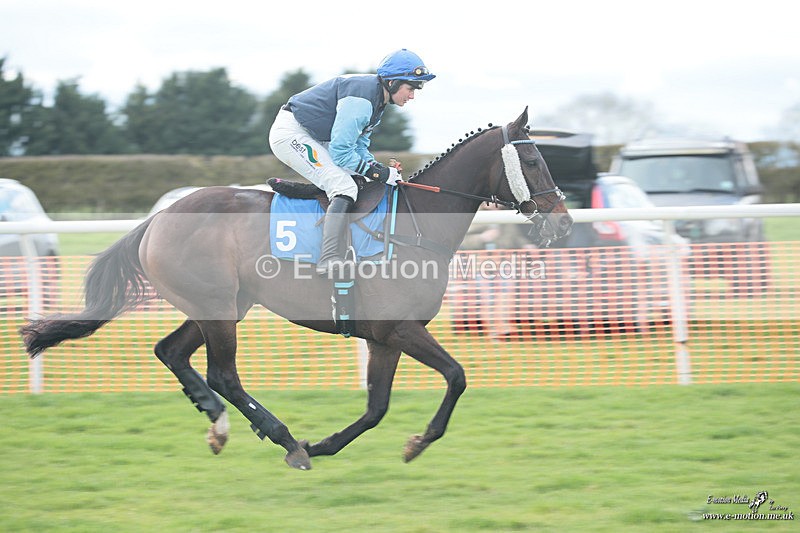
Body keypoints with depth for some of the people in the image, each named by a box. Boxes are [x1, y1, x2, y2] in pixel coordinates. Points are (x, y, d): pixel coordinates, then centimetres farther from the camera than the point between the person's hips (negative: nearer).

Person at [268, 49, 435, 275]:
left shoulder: (377, 101, 7)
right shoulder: (361, 98, -25)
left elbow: (359, 146, 12)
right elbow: (340, 151, -25)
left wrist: (378, 167, -5)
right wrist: (377, 173, -21)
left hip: (312, 138, 11)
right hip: (291, 134, -11)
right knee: (344, 188, -21)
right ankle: (328, 260, -31)